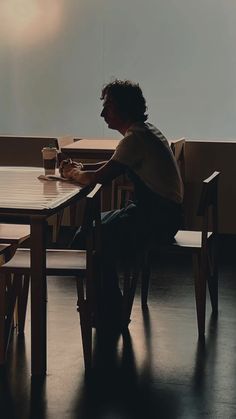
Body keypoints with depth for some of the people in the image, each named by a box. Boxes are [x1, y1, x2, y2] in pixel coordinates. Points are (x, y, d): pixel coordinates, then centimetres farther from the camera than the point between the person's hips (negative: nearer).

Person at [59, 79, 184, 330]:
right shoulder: (143, 131, 13)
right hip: (156, 211, 10)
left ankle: (111, 314, 0)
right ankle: (106, 304, 20)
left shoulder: (136, 138, -19)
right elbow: (111, 166, 25)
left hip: (158, 218, -10)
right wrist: (81, 168, 9)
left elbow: (98, 178, -21)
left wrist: (73, 174, -1)